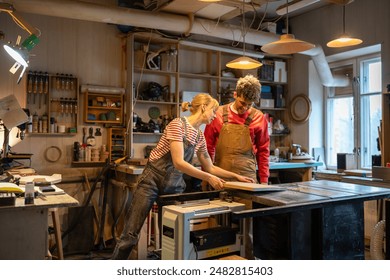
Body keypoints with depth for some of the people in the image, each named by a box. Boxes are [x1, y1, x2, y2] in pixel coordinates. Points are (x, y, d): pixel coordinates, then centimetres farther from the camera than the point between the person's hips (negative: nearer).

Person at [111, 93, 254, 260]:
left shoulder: (200, 136, 9)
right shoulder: (178, 124, -15)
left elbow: (210, 167, 17)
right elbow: (179, 162, -23)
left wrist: (236, 176, 11)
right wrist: (209, 178, -21)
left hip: (174, 185, 7)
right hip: (153, 180, -7)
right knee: (130, 234, -5)